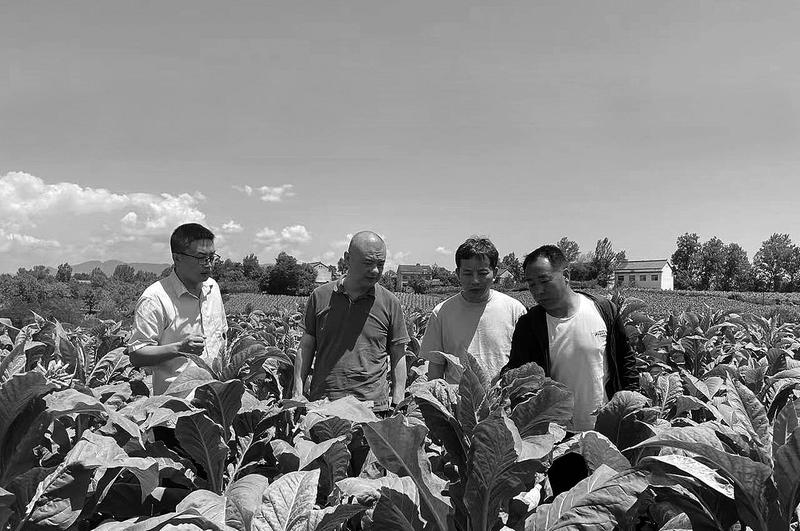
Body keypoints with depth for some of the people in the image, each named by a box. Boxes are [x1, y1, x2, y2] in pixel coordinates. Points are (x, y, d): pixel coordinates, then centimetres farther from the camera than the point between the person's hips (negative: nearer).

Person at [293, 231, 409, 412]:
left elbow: (398, 357, 5)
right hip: (320, 403, 1)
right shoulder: (320, 296, 3)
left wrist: (397, 405, -1)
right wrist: (298, 394, 2)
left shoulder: (390, 302, 2)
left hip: (374, 407, 0)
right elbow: (306, 347, 9)